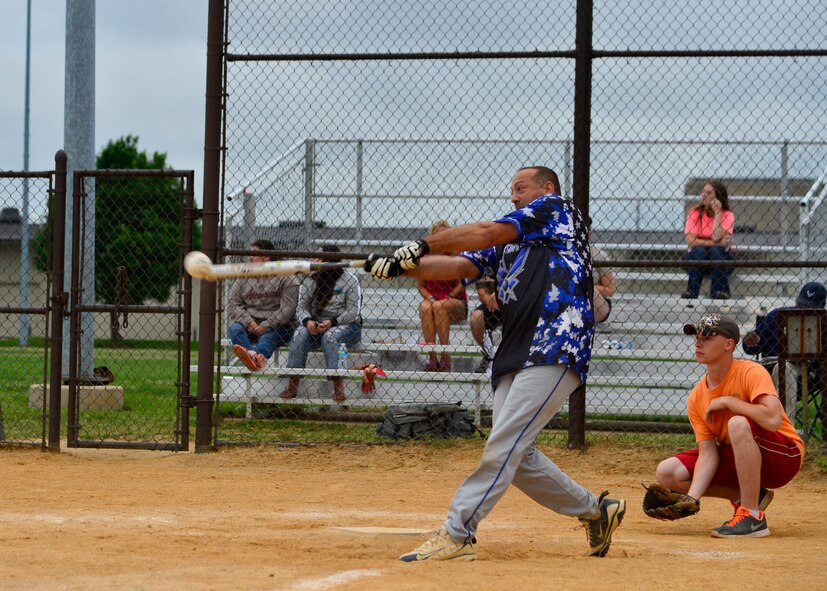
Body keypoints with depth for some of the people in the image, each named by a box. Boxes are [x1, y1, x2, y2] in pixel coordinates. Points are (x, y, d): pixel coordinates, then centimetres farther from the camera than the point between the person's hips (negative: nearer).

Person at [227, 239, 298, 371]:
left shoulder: (285, 278, 3)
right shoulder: (244, 277, 15)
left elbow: (287, 309, -8)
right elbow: (233, 305, 7)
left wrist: (265, 326, -18)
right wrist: (249, 322, -11)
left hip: (277, 326, -3)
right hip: (249, 324, 3)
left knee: (267, 338, -36)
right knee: (235, 329, -29)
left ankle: (253, 357, -70)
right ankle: (255, 356, -58)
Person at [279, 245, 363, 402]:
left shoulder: (350, 280, -4)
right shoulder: (309, 281, 8)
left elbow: (353, 311, -10)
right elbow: (302, 307, 3)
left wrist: (332, 322, -24)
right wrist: (308, 321, -20)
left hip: (346, 325, -4)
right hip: (316, 324, 4)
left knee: (330, 336, -36)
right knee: (300, 334, -27)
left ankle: (338, 387, -39)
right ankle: (292, 385, -31)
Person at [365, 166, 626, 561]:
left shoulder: (557, 209, 7)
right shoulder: (507, 247, 28)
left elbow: (486, 233, -2)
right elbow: (459, 265, 13)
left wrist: (422, 245, 0)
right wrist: (400, 266, -2)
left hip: (556, 350, -9)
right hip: (516, 355, 9)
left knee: (504, 444, -15)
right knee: (516, 456, 5)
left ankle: (456, 534, -18)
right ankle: (596, 511, 20)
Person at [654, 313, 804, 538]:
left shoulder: (751, 372, -20)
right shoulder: (696, 399, -2)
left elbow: (773, 419, -37)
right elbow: (708, 454, -7)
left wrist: (726, 401, -25)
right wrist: (691, 499, -24)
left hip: (785, 456, -7)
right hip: (736, 460, 7)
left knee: (738, 423, -37)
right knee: (666, 472, -6)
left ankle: (753, 516, -28)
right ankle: (747, 496, 3)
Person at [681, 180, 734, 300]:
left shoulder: (727, 215, -3)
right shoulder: (695, 213, -2)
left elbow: (717, 237, -22)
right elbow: (690, 240, -17)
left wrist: (717, 212, -16)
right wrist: (717, 243, -23)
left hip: (720, 260, 0)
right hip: (696, 259, 0)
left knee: (716, 250, -30)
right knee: (699, 251, -30)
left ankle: (721, 290, -26)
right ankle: (691, 291, -30)